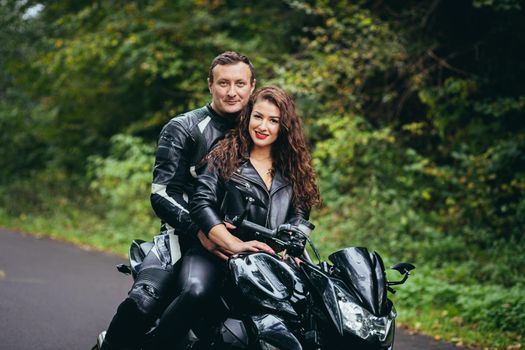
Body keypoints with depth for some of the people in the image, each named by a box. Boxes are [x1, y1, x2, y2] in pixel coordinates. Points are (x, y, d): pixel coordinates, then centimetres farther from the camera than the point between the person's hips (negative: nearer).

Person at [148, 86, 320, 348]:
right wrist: (235, 245, -15)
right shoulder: (225, 155, 10)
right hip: (215, 252, -3)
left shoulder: (292, 168, 21)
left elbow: (299, 214, 12)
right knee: (195, 293, -36)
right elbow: (201, 203, -2)